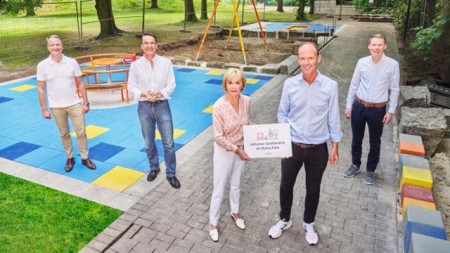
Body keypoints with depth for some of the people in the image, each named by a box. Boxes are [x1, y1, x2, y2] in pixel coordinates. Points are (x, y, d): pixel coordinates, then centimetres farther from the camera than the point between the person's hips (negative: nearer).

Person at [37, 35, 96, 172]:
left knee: (81, 132, 4)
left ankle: (85, 158, 20)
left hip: (75, 104, 0)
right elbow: (41, 89, -1)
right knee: (64, 133, 13)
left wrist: (86, 103, -1)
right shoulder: (42, 66, -6)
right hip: (56, 107, 0)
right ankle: (70, 158, 29)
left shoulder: (72, 62, -4)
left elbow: (80, 84, 1)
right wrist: (44, 109, -2)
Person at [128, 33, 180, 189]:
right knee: (149, 143, 15)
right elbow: (131, 86, 2)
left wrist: (159, 94, -20)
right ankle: (154, 168, 38)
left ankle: (171, 174, 18)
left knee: (168, 143, 2)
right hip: (144, 107, 1)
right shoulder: (135, 65, -2)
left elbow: (171, 85, -3)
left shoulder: (166, 62, -5)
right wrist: (143, 94, -16)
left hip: (162, 106, -1)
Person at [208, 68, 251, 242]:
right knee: (219, 189, 10)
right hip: (224, 151, -5)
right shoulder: (219, 106, -25)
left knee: (236, 184, 24)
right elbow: (218, 137, -21)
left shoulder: (246, 101, -10)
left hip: (241, 149, 5)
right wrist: (237, 150, -19)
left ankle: (235, 212, 49)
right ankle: (213, 223, 31)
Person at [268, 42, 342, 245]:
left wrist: (335, 147, 1)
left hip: (317, 149, -1)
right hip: (292, 147, 1)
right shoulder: (289, 84, -7)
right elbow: (282, 114, 2)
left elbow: (333, 118, -2)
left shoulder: (330, 86, -10)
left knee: (313, 189, 17)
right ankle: (284, 220, 42)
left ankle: (308, 224, 42)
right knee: (286, 186, 16)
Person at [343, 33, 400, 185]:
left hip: (378, 110, -2)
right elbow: (354, 85, 2)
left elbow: (394, 90, -5)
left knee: (375, 142, 13)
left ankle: (370, 170, 32)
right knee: (356, 139, 16)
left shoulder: (392, 64, -11)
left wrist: (391, 111, -6)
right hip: (359, 106, 2)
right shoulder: (362, 62, -5)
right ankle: (355, 165, 37)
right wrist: (349, 106, 3)